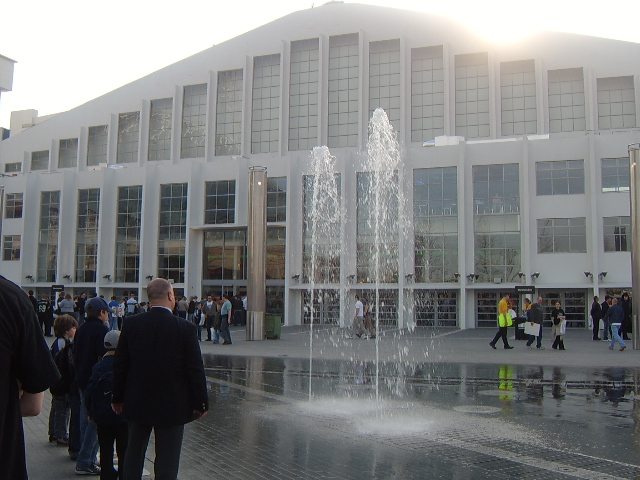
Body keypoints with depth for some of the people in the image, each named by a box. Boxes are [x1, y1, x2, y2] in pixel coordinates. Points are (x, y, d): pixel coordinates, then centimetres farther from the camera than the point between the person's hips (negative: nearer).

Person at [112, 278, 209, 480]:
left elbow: (120, 364, 2)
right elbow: (195, 369, -12)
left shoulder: (131, 324, -5)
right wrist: (201, 403, -1)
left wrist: (117, 398, 13)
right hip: (172, 405, -3)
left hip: (137, 403, 3)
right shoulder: (185, 328, -15)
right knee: (167, 459, 7)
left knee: (134, 453, 20)